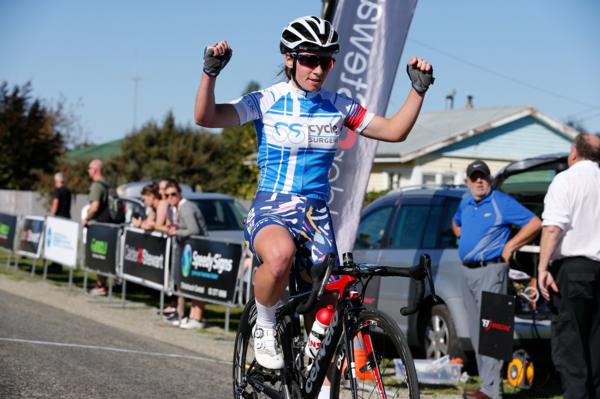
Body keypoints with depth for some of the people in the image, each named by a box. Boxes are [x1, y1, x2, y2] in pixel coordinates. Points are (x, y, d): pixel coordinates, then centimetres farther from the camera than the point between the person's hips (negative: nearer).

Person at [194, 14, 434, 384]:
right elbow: (206, 117, -18)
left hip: (316, 214, 4)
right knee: (280, 257, -38)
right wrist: (211, 72, -32)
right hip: (271, 210, -4)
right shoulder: (267, 101, -6)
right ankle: (265, 327, -10)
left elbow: (394, 130, 6)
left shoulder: (337, 105, 6)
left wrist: (419, 88, -5)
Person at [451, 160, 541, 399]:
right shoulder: (465, 203, 15)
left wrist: (510, 246, -9)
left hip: (490, 270, -8)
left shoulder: (502, 202, -6)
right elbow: (456, 224, 37)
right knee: (476, 332, 10)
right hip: (467, 271, 8)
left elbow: (534, 223, -9)